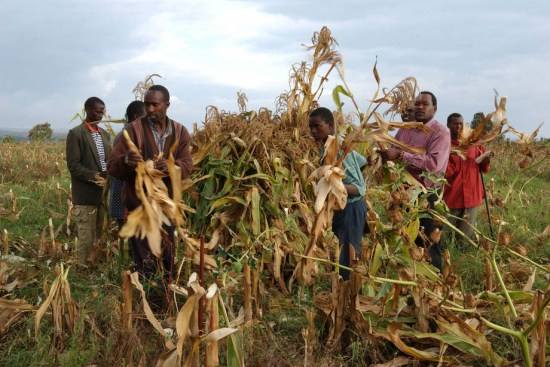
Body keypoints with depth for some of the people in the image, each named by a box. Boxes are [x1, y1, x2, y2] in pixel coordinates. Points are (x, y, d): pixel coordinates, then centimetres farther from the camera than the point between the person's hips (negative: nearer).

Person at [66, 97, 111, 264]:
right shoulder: (76, 134, -8)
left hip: (104, 192, 7)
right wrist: (94, 177, -23)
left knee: (100, 235, 14)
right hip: (86, 194, -7)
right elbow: (73, 165, -13)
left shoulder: (104, 134, 14)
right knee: (86, 238, -1)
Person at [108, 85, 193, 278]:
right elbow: (112, 166, -9)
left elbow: (187, 165, -3)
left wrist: (171, 166, -26)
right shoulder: (133, 129, -7)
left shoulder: (180, 132, 4)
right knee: (143, 260, 1)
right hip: (139, 202, -3)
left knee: (167, 256, 17)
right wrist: (126, 161, -33)